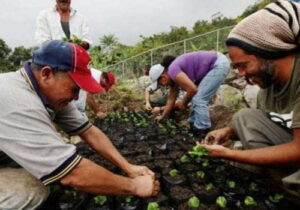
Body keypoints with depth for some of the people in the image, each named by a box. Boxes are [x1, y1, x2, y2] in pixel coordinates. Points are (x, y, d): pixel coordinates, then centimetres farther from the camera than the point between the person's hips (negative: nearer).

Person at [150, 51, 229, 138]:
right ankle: (194, 124, 24)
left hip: (219, 64, -10)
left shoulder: (173, 71, -18)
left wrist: (183, 103, -4)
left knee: (199, 99, -11)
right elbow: (171, 98, 19)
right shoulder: (173, 75, 11)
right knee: (197, 97, 14)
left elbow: (192, 89, -23)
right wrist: (163, 116, 27)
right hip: (216, 65, 10)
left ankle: (202, 131, -1)